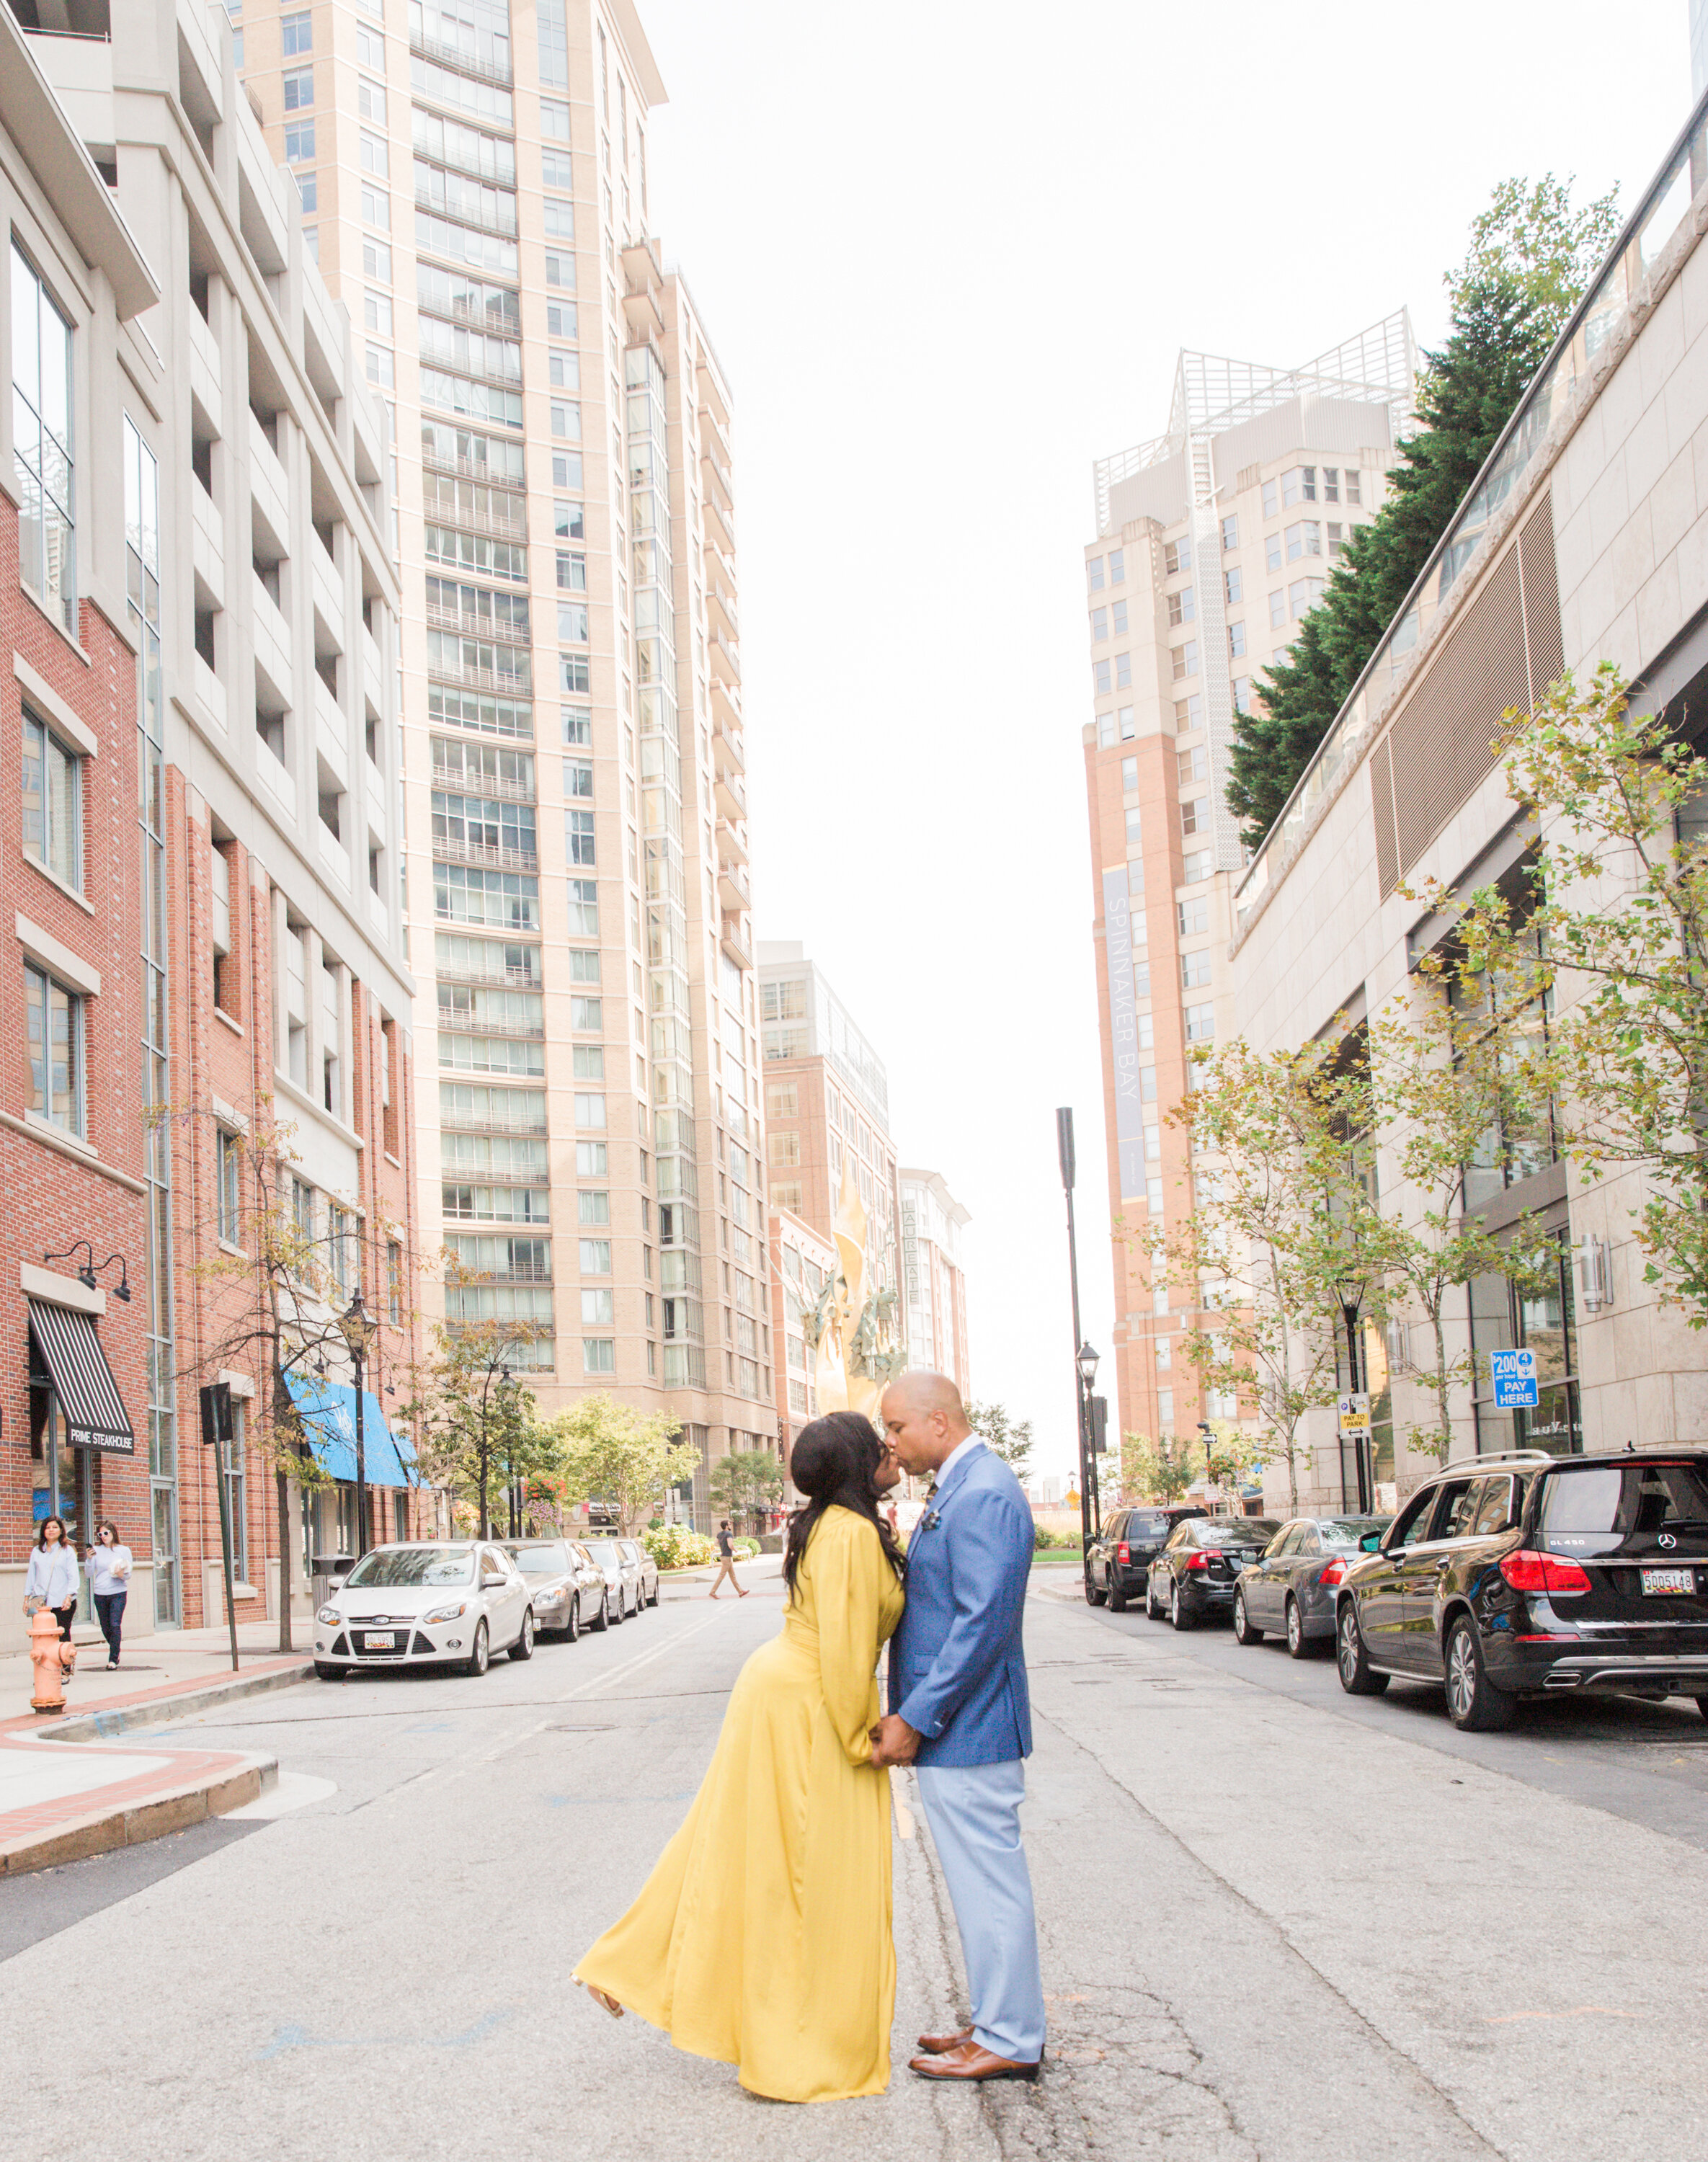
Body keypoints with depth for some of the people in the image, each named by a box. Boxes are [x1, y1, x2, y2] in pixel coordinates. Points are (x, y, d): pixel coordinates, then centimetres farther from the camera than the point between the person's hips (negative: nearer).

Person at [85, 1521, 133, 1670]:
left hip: (118, 1593, -2)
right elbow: (89, 1574, 2)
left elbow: (128, 1574, 4)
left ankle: (113, 1659, -11)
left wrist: (122, 1574, -19)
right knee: (105, 1628, 8)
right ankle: (115, 1652, 31)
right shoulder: (97, 1550, 4)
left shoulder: (124, 1550, 3)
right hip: (100, 1594, 2)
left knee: (115, 1625, -14)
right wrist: (89, 1559, -14)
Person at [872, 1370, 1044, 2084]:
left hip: (964, 1728, -10)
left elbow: (982, 1624, -24)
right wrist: (912, 1713, 17)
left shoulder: (983, 1495, -19)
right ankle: (998, 2022, 26)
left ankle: (1009, 2041, 7)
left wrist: (916, 1719, -21)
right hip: (950, 1728, 10)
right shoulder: (958, 1489, 14)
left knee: (988, 1881, -2)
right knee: (983, 1880, 17)